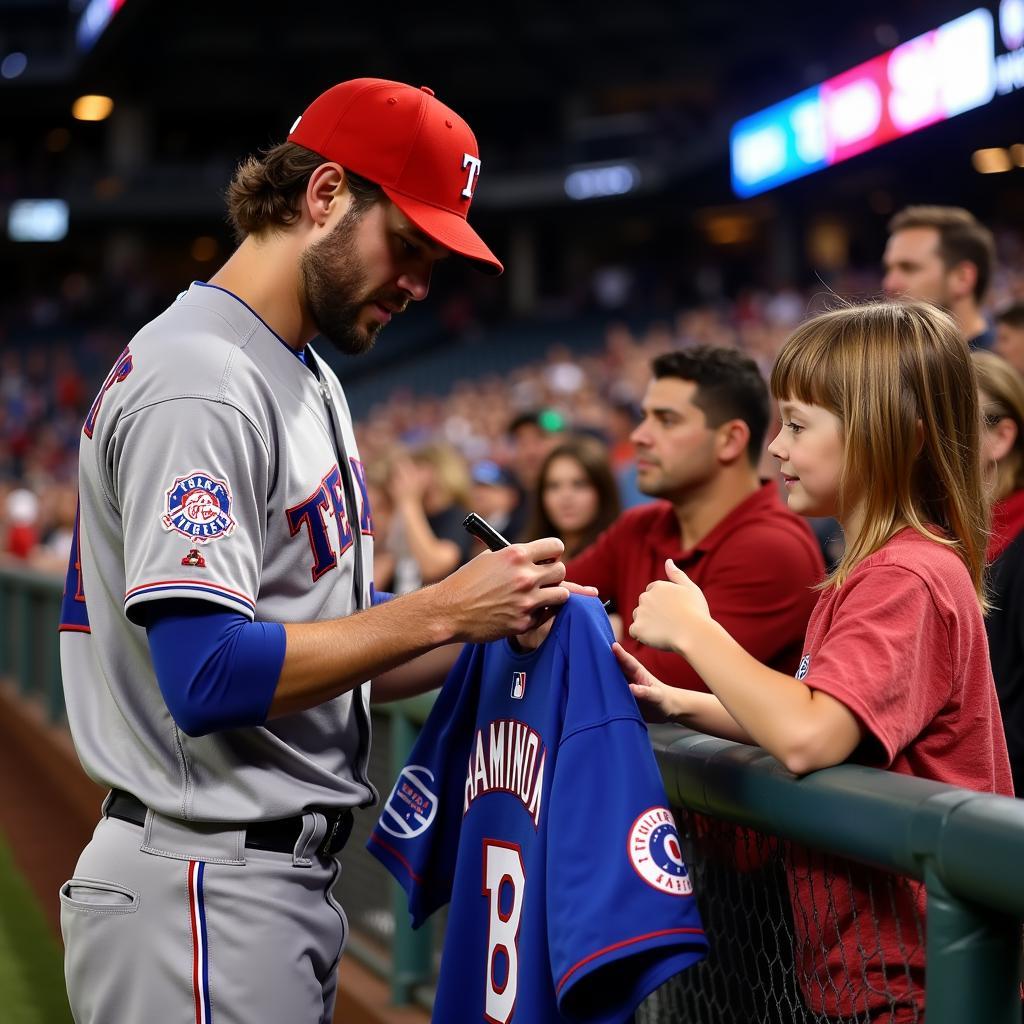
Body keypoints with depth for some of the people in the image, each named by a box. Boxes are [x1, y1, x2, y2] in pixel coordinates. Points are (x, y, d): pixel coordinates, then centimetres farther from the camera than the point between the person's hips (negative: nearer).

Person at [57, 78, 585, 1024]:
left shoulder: (312, 379, 15)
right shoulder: (199, 383, -17)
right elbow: (210, 677, -26)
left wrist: (490, 630, 3)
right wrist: (442, 612, -20)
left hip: (293, 875, 10)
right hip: (206, 895, -10)